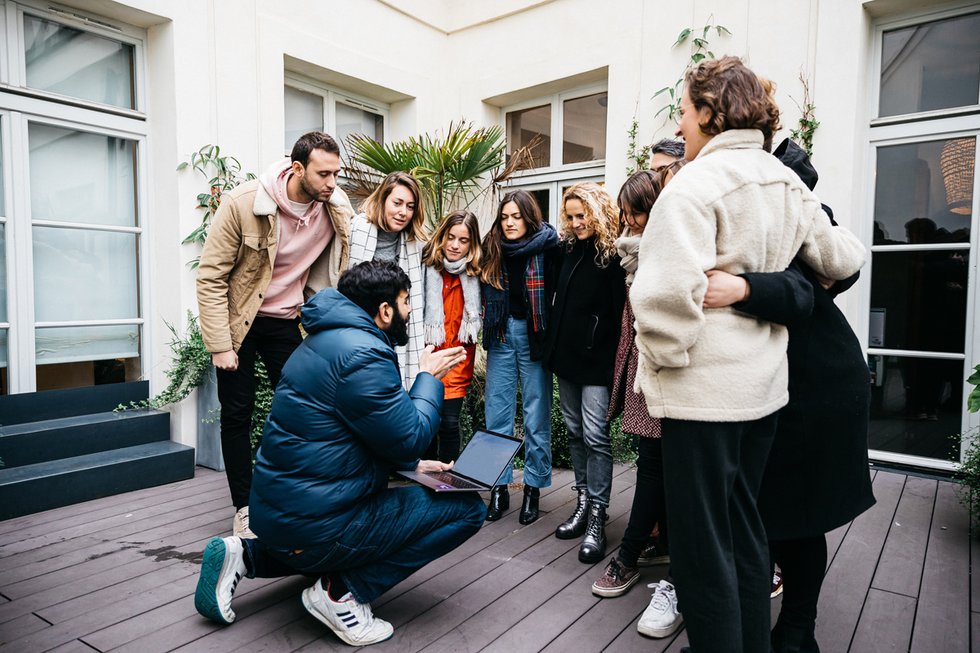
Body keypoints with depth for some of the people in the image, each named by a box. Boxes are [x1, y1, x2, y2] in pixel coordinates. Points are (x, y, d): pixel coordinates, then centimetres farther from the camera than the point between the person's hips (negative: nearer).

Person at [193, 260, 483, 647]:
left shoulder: (332, 339, 12)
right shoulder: (362, 354, -22)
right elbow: (409, 437, -17)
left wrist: (412, 464, 15)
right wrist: (429, 378, -3)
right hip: (315, 523, -10)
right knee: (467, 507, -7)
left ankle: (246, 556, 19)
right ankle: (343, 593, -5)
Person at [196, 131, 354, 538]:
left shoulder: (337, 211, -11)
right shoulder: (243, 203, -21)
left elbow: (332, 275, 3)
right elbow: (211, 277, -17)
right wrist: (219, 345, -18)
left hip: (286, 322, 3)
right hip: (238, 321, -2)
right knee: (238, 416, 4)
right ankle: (244, 508, 19)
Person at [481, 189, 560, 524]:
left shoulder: (546, 247, -6)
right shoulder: (493, 249, 6)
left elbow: (559, 292, -9)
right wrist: (487, 329, 5)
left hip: (533, 334, -3)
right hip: (501, 333, 4)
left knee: (536, 415, 4)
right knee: (497, 414, 6)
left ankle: (533, 488, 16)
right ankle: (499, 487, 17)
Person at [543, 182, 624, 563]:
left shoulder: (613, 255, -9)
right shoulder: (568, 248, 11)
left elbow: (619, 310, -13)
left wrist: (613, 360, -16)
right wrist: (551, 344, 13)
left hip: (596, 361, -7)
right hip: (566, 354, 7)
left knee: (595, 435, -6)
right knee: (575, 431, 12)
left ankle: (597, 517, 2)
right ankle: (583, 501, 24)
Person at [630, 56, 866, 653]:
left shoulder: (696, 183, -15)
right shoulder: (789, 184, 11)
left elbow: (670, 290, -26)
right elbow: (842, 259, 19)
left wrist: (665, 359, -11)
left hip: (704, 386, -9)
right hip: (763, 381, 9)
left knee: (703, 542, 4)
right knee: (745, 527, 21)